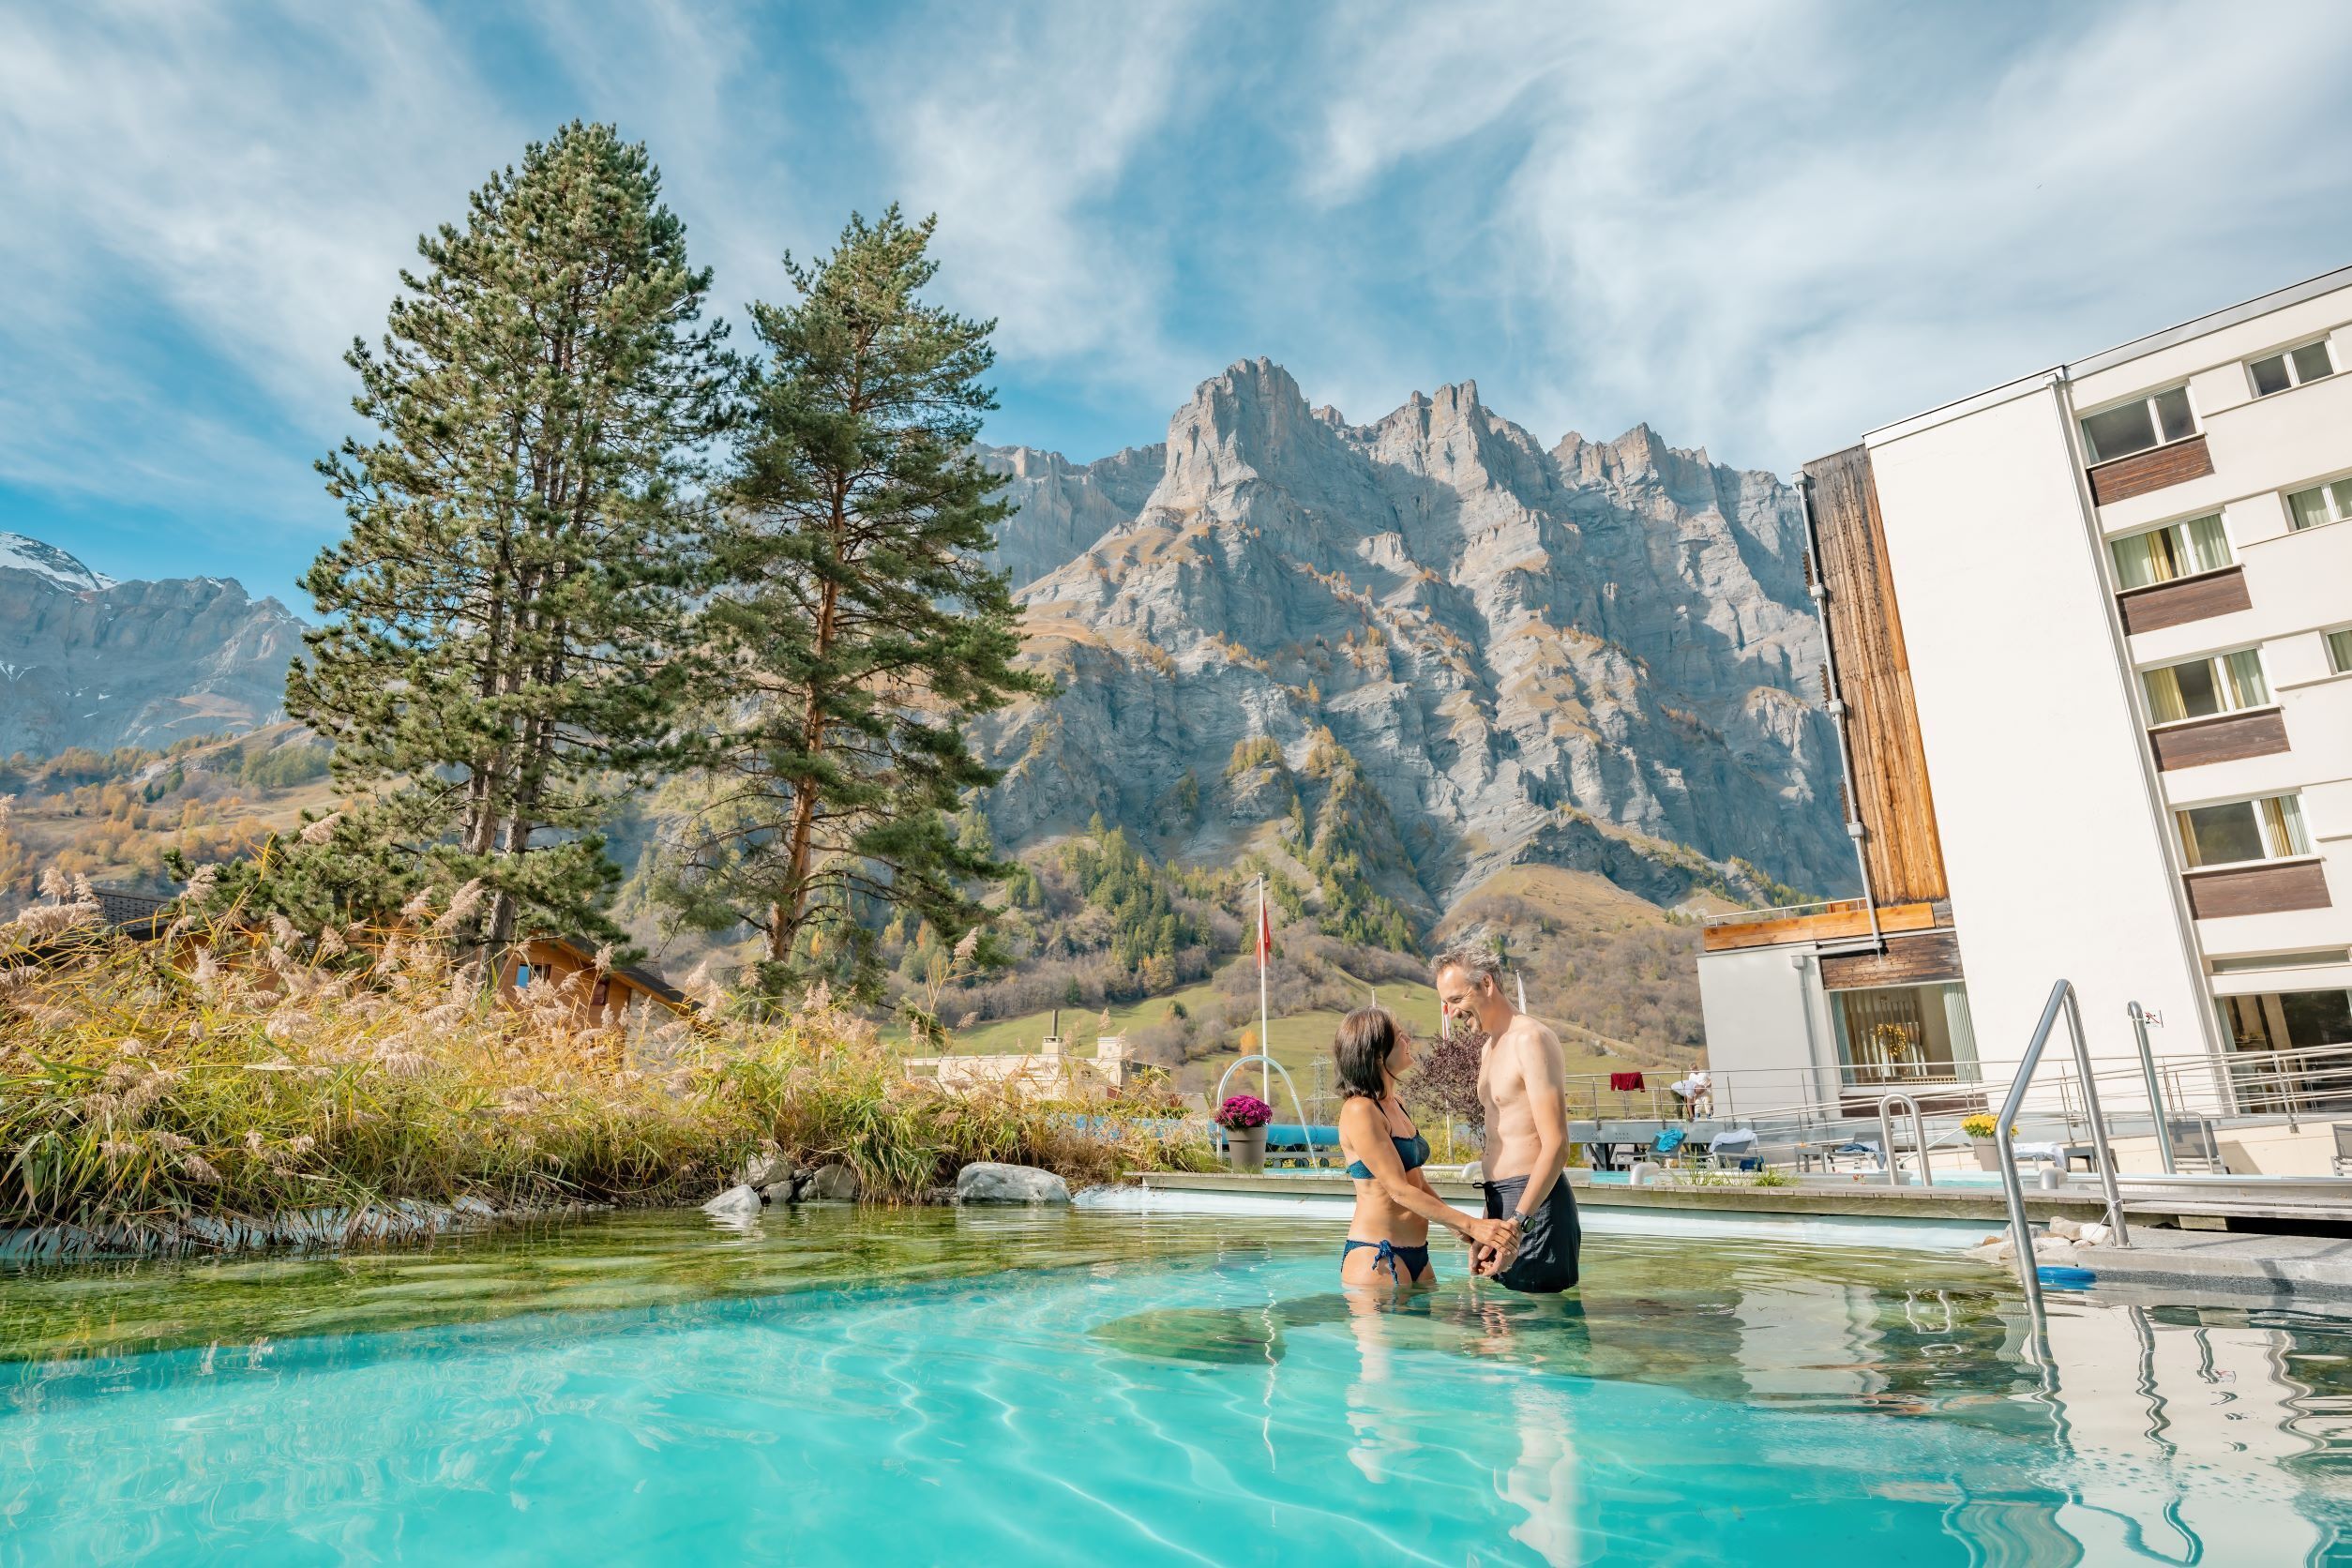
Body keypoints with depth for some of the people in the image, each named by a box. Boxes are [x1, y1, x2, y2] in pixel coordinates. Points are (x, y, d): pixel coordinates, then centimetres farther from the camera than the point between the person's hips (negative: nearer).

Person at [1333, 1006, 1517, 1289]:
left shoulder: (1394, 1106, 14)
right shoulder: (1359, 1110, -16)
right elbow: (1400, 1190, -18)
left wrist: (1464, 1232, 6)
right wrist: (1470, 1225, -17)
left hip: (1416, 1254, 9)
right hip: (1376, 1256, -9)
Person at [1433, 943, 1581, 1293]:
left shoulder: (1531, 1040, -13)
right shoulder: (1489, 1049, 17)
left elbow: (1556, 1146, -20)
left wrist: (1518, 1222, -26)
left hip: (1534, 1202, -9)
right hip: (1501, 1201, 9)